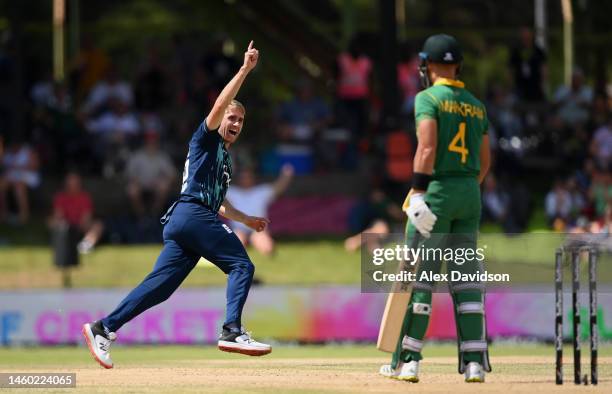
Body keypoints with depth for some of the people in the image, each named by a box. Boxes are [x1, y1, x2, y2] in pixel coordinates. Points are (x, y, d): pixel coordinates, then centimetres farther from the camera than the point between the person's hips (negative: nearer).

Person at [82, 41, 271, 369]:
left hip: (178, 221, 9)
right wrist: (244, 70, -11)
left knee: (160, 285, -2)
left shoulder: (224, 159, 34)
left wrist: (247, 220, 36)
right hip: (193, 214, -9)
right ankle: (232, 332, -26)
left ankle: (103, 329, -8)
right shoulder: (206, 139, 9)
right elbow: (220, 105, -8)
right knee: (241, 265, -13)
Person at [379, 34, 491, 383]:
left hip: (436, 193, -6)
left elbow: (427, 148, -17)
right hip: (470, 195, 6)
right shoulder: (476, 106, 14)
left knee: (419, 275, -3)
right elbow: (485, 161, 17)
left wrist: (417, 194, -19)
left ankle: (407, 361, -4)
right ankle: (475, 362, 0)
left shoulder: (428, 99, -6)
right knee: (466, 277, 6)